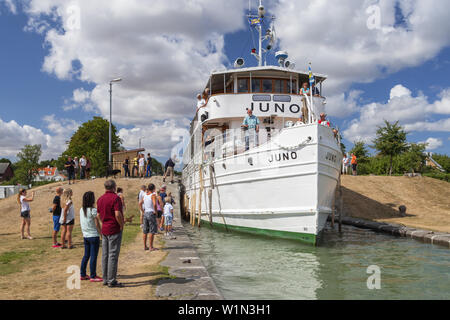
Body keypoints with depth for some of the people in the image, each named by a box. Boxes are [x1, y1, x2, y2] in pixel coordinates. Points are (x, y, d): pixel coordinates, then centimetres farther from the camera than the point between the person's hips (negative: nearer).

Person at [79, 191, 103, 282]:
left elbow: (81, 223, 11)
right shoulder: (93, 210, -16)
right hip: (94, 236, -7)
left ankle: (82, 274, 22)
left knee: (86, 255, 16)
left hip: (85, 236, 7)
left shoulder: (81, 210, 5)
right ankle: (93, 276, 3)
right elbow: (97, 225, -13)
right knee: (93, 256, -1)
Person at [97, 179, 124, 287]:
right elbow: (118, 214, -21)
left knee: (105, 255, 11)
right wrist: (121, 225, -8)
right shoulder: (115, 198, -14)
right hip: (114, 230, -8)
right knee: (113, 255, -4)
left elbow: (99, 215, 14)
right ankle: (112, 281, -1)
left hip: (104, 230, 8)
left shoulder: (100, 199, 10)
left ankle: (105, 279, 17)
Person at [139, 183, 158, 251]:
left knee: (145, 231, 11)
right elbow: (154, 204, -25)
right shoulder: (153, 195, -12)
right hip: (151, 213, -7)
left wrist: (143, 211, 13)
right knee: (152, 231, -2)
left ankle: (145, 246, 17)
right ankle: (151, 247, -1)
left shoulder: (145, 195, 10)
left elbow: (140, 203, 13)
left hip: (145, 213, 7)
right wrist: (156, 212, -13)